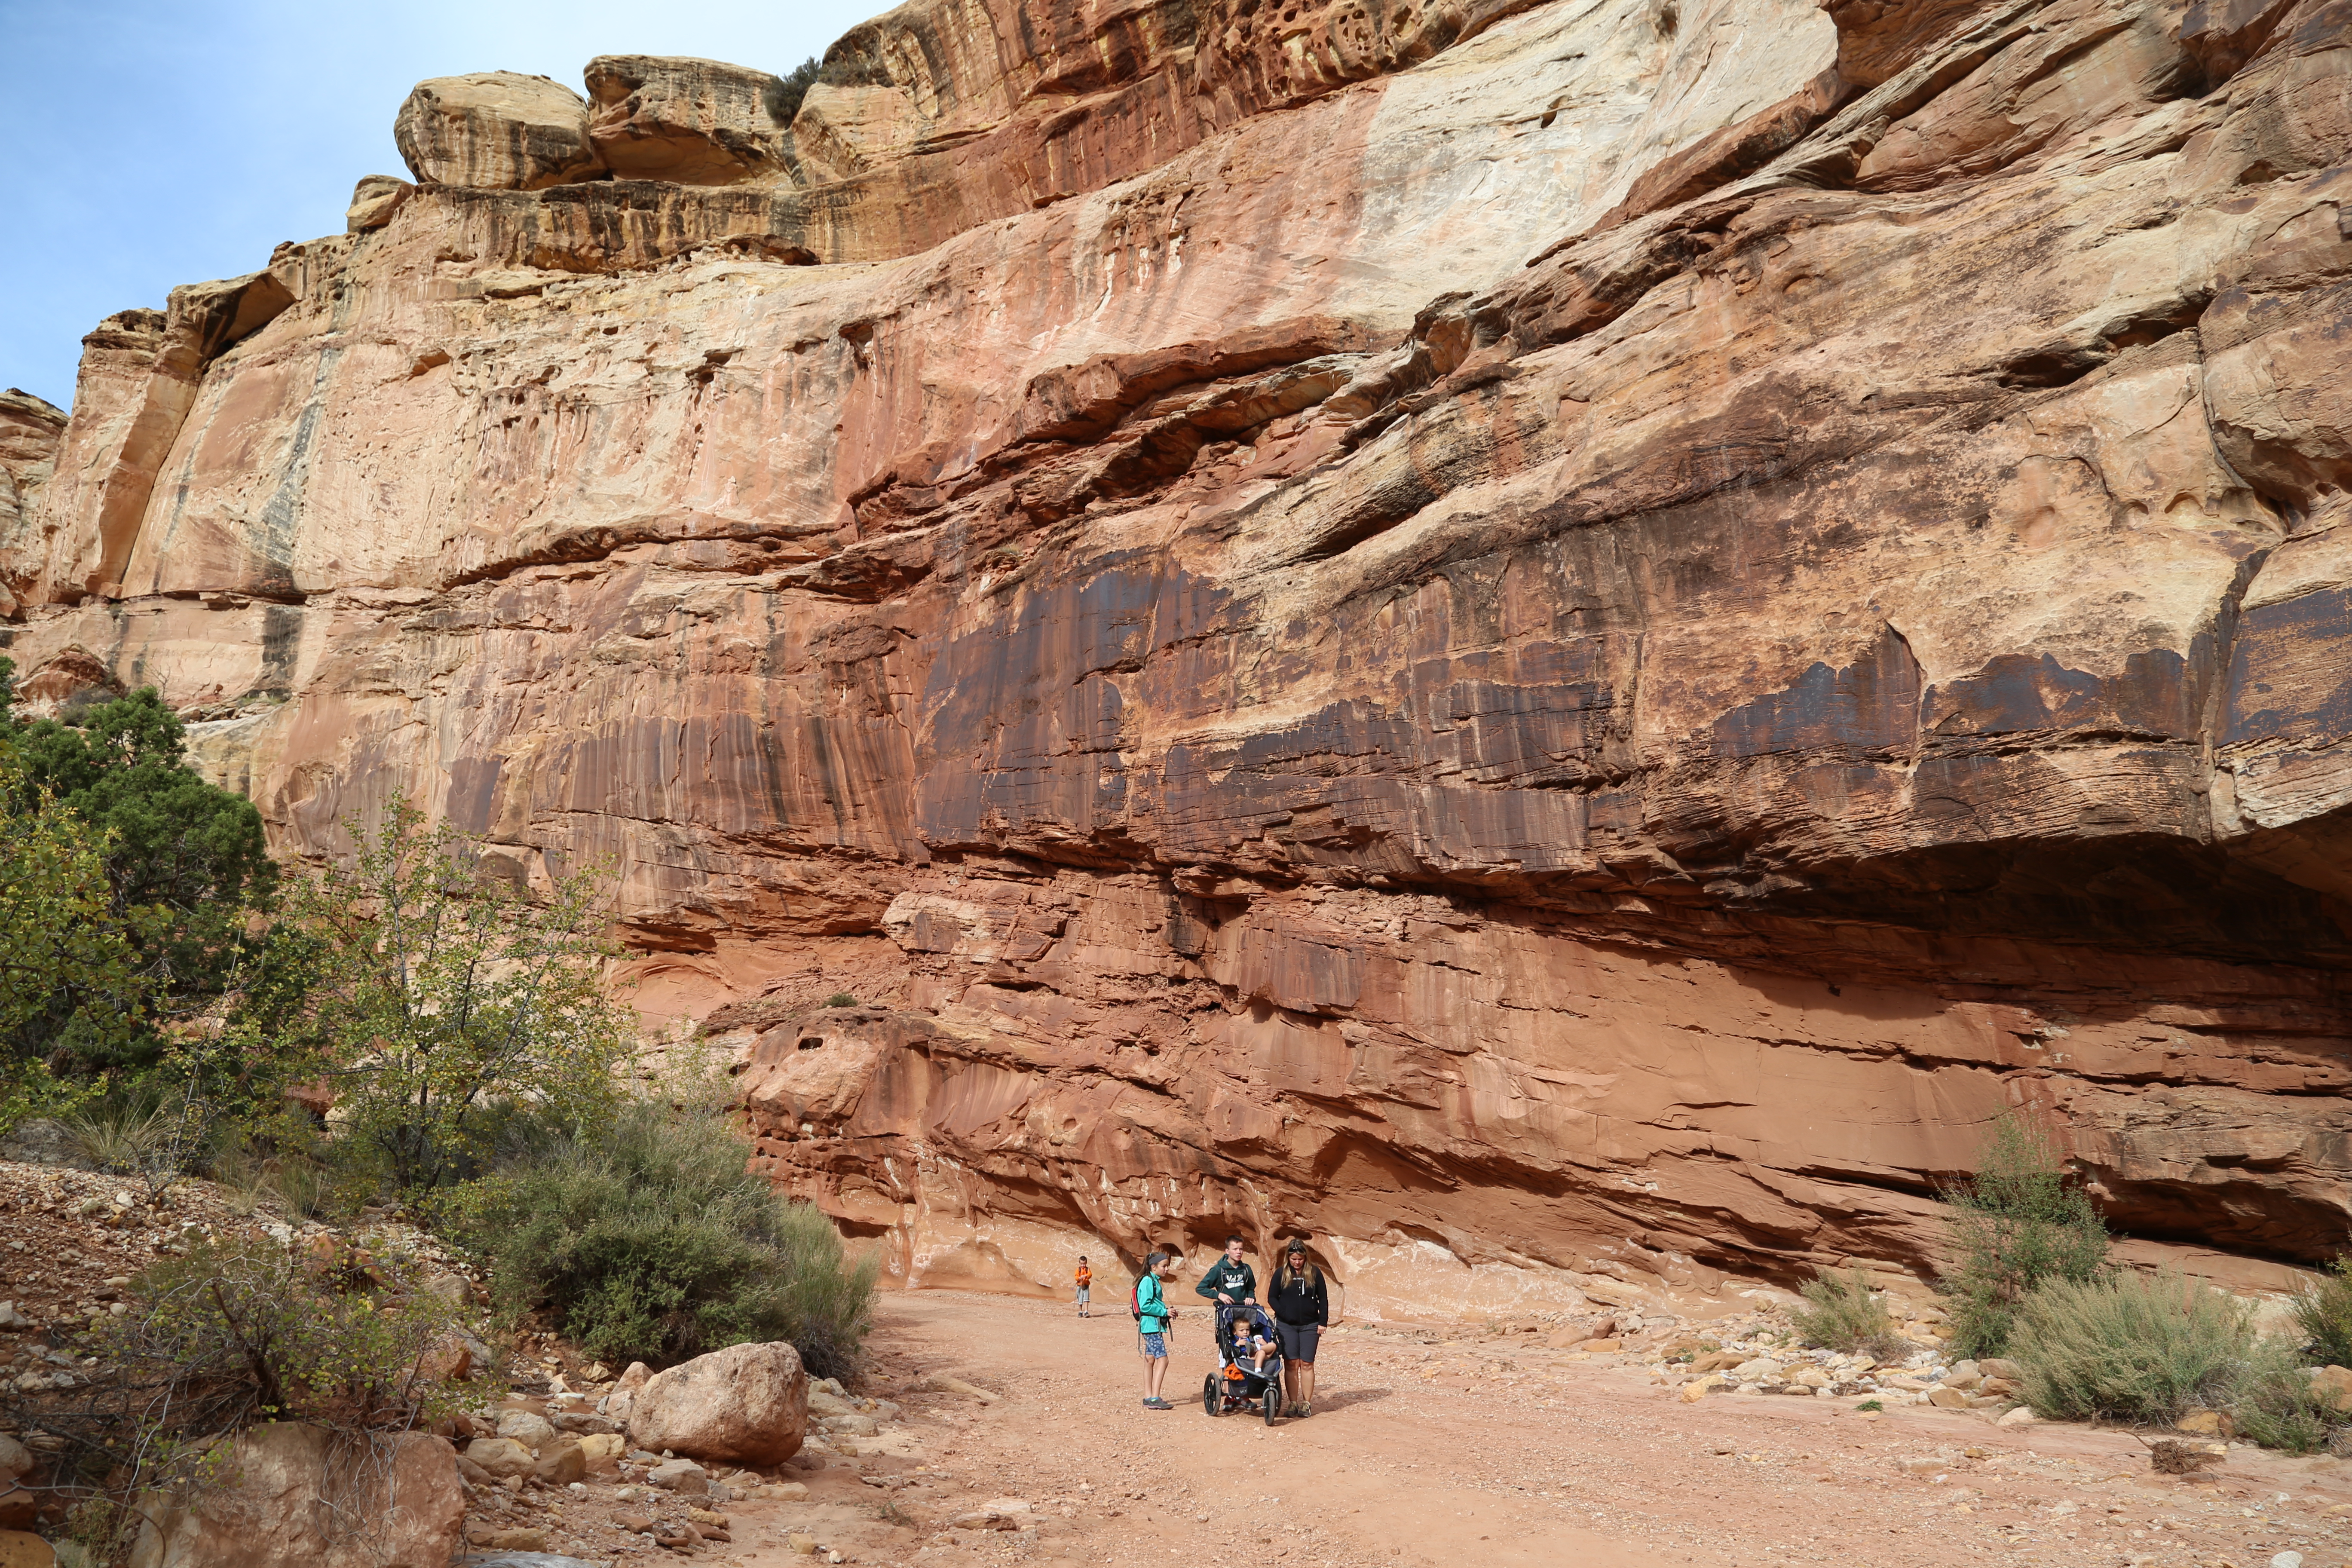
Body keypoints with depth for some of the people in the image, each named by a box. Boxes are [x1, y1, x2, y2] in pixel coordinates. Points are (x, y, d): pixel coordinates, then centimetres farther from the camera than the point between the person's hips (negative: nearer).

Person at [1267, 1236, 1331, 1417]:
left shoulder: (1314, 1273, 2)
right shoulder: (1281, 1273, 2)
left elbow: (1323, 1299, 6)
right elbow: (1272, 1297, 4)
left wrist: (1323, 1322, 0)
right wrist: (1283, 1313, -10)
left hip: (1309, 1325, 0)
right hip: (1286, 1326, 0)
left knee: (1307, 1364, -1)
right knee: (1291, 1364, -1)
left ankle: (1307, 1404, 6)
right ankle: (1292, 1403, 5)